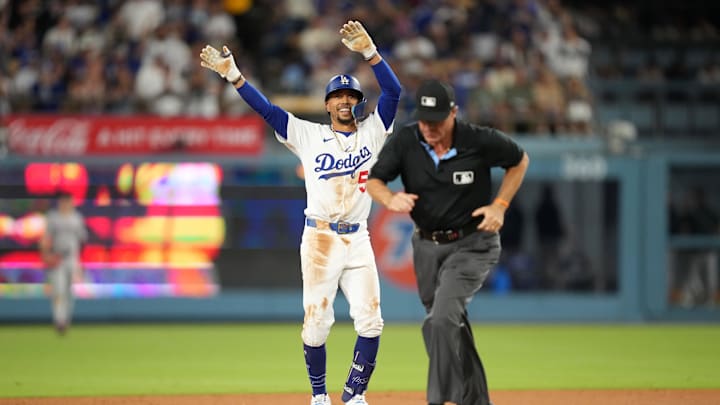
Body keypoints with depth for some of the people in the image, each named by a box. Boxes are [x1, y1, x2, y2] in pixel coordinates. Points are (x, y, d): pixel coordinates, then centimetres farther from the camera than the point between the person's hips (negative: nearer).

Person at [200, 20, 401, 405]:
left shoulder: (372, 132, 10)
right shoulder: (308, 135, 8)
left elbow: (393, 91, -2)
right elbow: (266, 108, 2)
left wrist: (369, 51, -14)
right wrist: (232, 75, -7)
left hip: (357, 240, 2)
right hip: (319, 239, -1)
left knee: (369, 320, -7)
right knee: (316, 323, -2)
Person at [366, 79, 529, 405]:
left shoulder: (481, 142, -17)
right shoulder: (404, 142, -12)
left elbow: (520, 160, 0)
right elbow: (373, 181, -8)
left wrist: (500, 205, -10)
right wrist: (390, 198, -31)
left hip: (472, 245, -4)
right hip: (427, 246, 4)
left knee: (441, 321, -23)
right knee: (452, 331, 14)